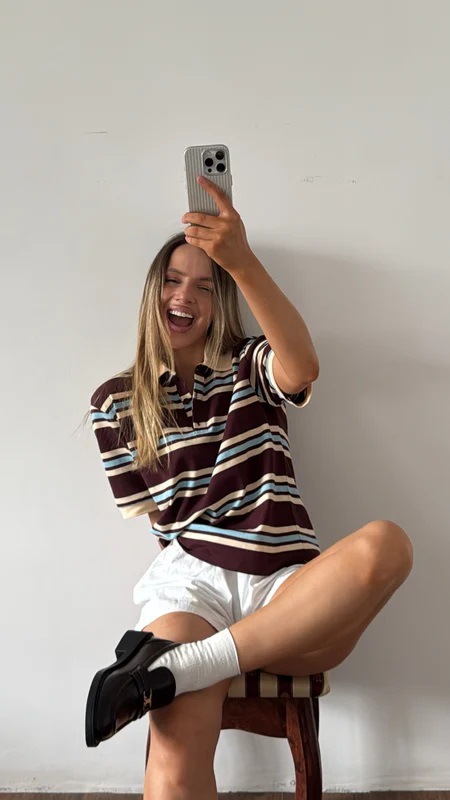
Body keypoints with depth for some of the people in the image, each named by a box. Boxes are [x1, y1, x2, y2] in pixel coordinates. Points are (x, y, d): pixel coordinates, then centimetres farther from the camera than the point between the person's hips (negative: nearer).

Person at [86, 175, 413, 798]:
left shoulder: (251, 368, 13)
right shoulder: (116, 403, 14)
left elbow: (303, 367, -14)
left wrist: (241, 261, -28)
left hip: (286, 586, 2)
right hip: (191, 577, -1)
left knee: (387, 543, -36)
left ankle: (169, 665, -31)